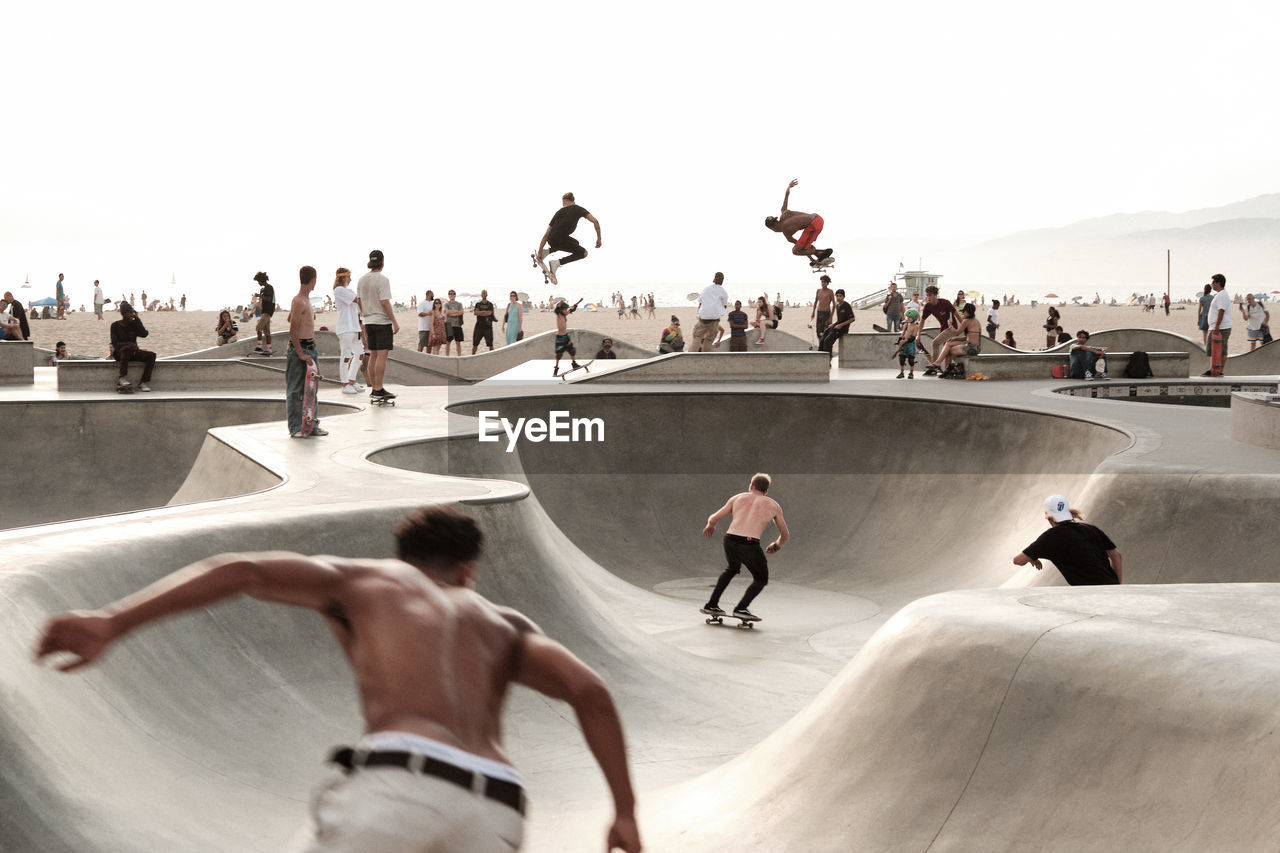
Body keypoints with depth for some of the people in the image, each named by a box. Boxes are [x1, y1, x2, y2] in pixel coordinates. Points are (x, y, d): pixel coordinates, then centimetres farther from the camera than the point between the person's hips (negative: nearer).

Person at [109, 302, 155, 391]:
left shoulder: (134, 324, 9)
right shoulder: (115, 325, 0)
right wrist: (130, 345, -22)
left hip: (132, 352, 4)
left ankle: (143, 383, -27)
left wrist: (136, 319, -6)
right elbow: (115, 343, -8)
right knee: (127, 349, -40)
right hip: (119, 353, -4)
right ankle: (122, 378, -41)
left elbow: (144, 334, -7)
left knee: (151, 355, -21)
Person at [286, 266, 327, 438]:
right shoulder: (299, 302, -16)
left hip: (310, 348, 9)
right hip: (299, 348, -9)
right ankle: (295, 428, -1)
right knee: (296, 390, -3)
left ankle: (312, 425, 18)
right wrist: (301, 354, -20)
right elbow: (293, 332, -18)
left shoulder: (306, 300, 13)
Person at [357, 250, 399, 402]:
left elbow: (359, 302, 13)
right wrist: (395, 322, -13)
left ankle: (374, 389, 12)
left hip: (369, 321, 7)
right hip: (383, 321, -7)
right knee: (382, 355, -6)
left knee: (373, 355, 10)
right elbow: (385, 303, -18)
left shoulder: (362, 280, 8)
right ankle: (378, 390, -9)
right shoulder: (382, 280, -14)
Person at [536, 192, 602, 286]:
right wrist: (599, 238, 10)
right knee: (583, 253, 15)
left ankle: (547, 251, 20)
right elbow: (595, 221, 1)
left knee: (575, 243, 32)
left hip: (551, 240, 6)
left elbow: (546, 235, 20)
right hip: (560, 240, -6)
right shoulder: (578, 209, 12)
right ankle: (557, 262, -1)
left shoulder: (560, 212, 21)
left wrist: (540, 252, 24)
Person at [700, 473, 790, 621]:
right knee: (761, 579, 20)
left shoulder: (738, 498, 19)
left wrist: (710, 526, 41)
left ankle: (711, 605, 32)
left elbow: (713, 518, 18)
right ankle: (741, 608, -1)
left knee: (732, 569, 34)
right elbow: (785, 535, 24)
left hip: (730, 542, 3)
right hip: (750, 546, -3)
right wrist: (777, 545, 46)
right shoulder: (773, 505, 17)